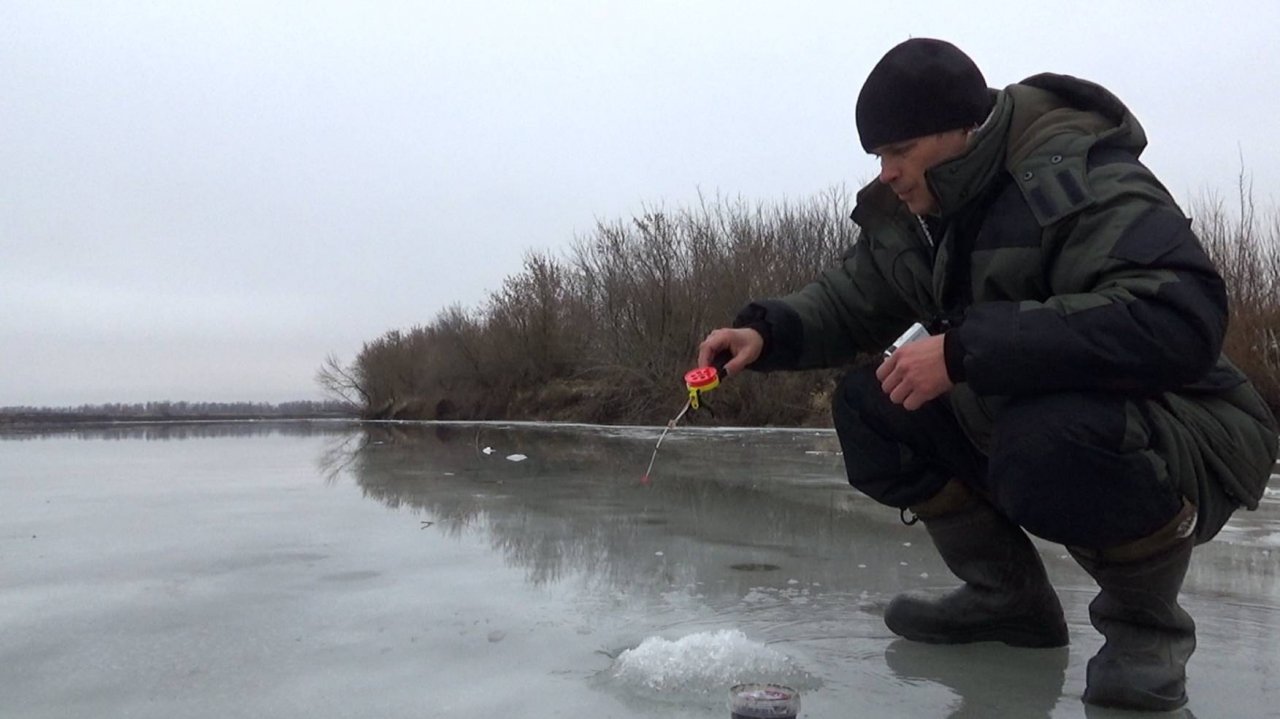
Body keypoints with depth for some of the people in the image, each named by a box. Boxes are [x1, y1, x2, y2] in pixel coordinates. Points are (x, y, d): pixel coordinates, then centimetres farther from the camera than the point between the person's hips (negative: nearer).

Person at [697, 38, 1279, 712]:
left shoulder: (1080, 179, -25)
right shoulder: (907, 211, -1)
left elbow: (1177, 319, -38)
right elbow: (850, 301, 10)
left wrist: (966, 349, -39)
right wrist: (764, 332, -11)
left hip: (1180, 433, -8)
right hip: (1014, 424, 8)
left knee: (1048, 443, -39)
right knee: (866, 405, -5)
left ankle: (1145, 620, -6)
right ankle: (1011, 598, 8)